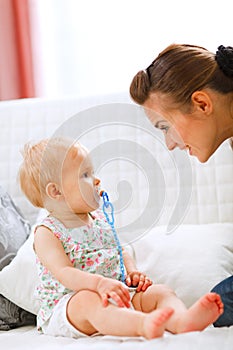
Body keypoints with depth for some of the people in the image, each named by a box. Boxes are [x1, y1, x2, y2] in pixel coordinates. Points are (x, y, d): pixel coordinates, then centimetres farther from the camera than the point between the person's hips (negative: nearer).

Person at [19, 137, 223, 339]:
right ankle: (143, 325, -67)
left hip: (115, 299, 7)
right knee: (89, 301, -39)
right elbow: (64, 273, -19)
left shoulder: (101, 220, 17)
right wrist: (99, 283, -35)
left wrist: (132, 272, 3)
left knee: (159, 292, -13)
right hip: (67, 306, -7)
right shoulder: (47, 232, -5)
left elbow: (120, 253, 26)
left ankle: (183, 321, -48)